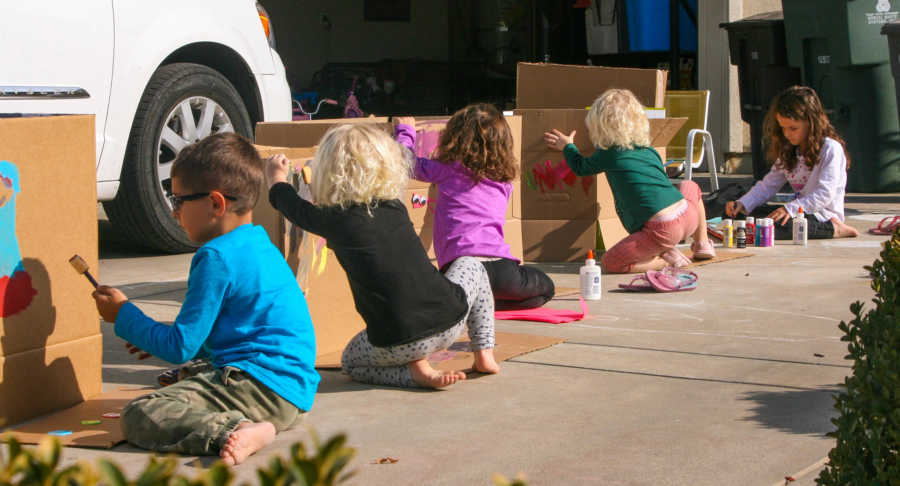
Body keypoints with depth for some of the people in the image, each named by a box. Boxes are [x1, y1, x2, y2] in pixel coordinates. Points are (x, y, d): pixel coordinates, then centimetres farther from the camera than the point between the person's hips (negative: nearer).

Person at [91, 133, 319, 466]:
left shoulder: (217, 257, -13)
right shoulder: (260, 245, 18)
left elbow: (181, 347, -11)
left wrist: (123, 315, 4)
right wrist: (157, 342, 30)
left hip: (261, 387, -11)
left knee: (138, 416, -17)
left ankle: (230, 433, -37)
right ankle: (238, 425, 6)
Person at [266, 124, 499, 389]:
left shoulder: (335, 220, -2)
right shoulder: (395, 207, 10)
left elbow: (289, 204, 20)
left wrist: (276, 175, 41)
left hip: (399, 344, -3)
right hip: (451, 322, 4)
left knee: (351, 361, 30)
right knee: (470, 265, 34)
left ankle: (415, 372, 2)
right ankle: (484, 354, 24)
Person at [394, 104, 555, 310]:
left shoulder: (447, 170, 8)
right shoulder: (504, 181, 18)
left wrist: (405, 132, 44)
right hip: (500, 264, 1)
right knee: (546, 288, 27)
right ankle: (488, 302, 1)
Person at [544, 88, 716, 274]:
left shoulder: (609, 154, 2)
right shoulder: (649, 150, 18)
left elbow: (581, 168, 23)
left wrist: (567, 146, 40)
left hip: (662, 230, -6)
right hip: (688, 215, 6)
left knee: (609, 263, 5)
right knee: (690, 186, 40)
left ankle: (665, 259, -2)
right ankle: (702, 244, 37)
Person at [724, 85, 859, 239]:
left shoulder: (830, 149, -12)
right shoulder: (788, 153, 13)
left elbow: (825, 193, -21)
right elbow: (768, 185, 11)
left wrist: (791, 209, -32)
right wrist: (742, 204, -7)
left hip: (823, 215, -8)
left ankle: (832, 229, -17)